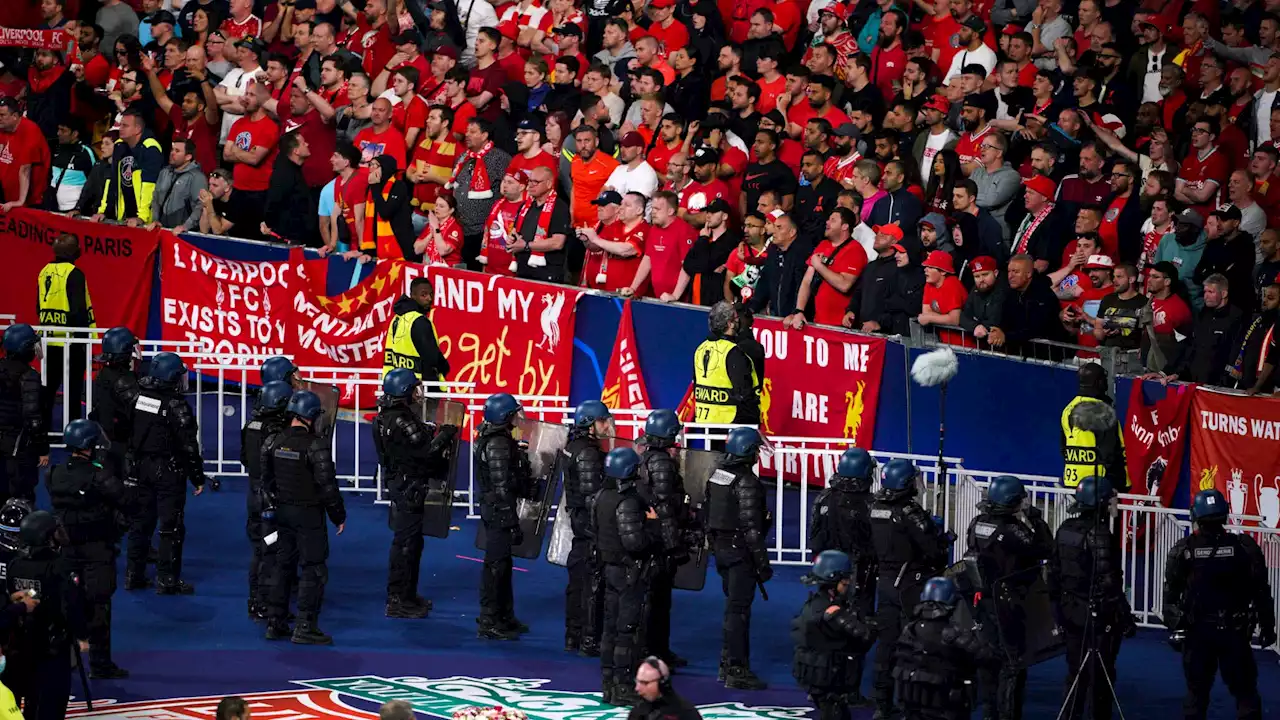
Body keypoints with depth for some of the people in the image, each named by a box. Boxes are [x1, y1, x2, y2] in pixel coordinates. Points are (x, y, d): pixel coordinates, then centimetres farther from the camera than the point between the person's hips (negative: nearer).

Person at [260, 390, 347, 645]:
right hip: (308, 514, -7)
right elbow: (327, 485, -16)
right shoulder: (316, 446, -18)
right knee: (314, 569, -1)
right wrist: (339, 516, -4)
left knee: (283, 565, 16)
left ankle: (275, 623, 19)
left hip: (283, 512, 7)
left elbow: (266, 480, 12)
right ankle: (305, 628, -3)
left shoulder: (274, 442, 2)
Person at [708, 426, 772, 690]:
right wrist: (763, 563, -16)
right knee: (739, 609, -4)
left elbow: (709, 515, 14)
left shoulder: (717, 475, 8)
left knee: (734, 605, 19)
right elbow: (751, 527, -21)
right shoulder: (747, 482, -19)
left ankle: (729, 663, 25)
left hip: (721, 547, 9)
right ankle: (736, 671, -3)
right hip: (741, 550, -9)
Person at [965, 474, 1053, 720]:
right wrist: (1036, 521, -8)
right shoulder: (1011, 531, -22)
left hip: (983, 600, 7)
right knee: (1012, 662, 1)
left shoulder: (978, 525, 0)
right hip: (1008, 604, -7)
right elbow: (1045, 550, -19)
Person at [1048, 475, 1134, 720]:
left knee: (1076, 672, 17)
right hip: (1099, 615, -7)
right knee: (1100, 674, 2)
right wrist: (1125, 618, -17)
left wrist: (1058, 606, 21)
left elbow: (1054, 571, 11)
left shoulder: (1065, 530, 4)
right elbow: (1108, 582, -22)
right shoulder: (1100, 535, -20)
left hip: (1070, 611, 7)